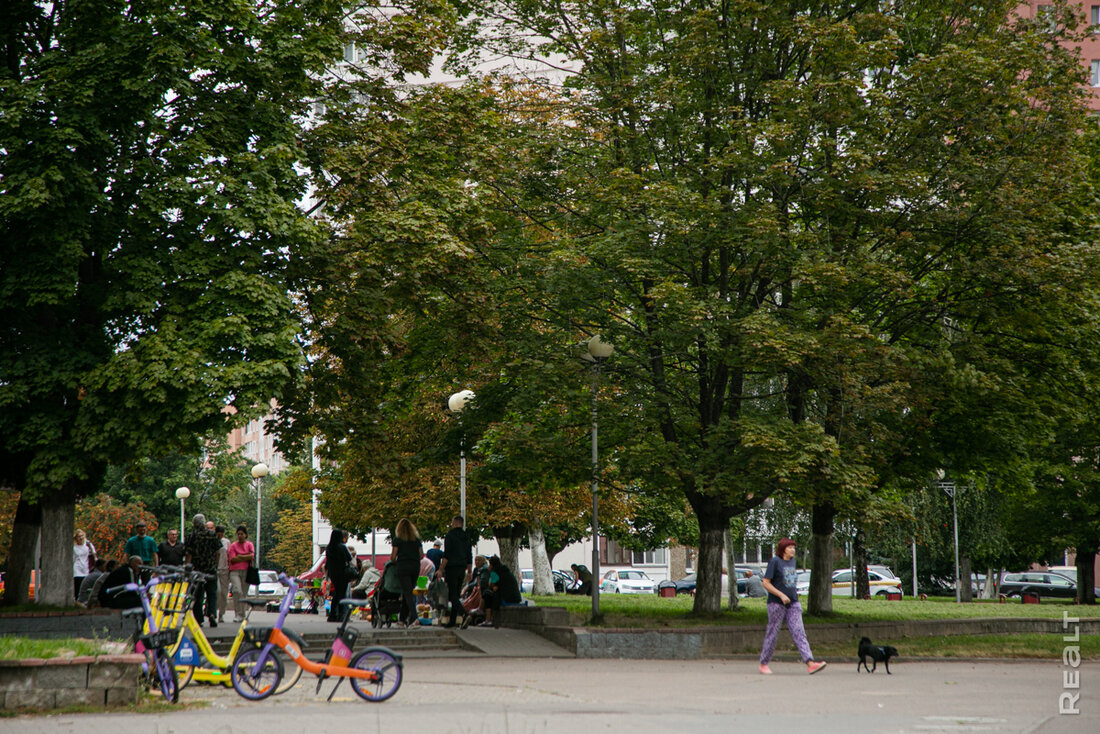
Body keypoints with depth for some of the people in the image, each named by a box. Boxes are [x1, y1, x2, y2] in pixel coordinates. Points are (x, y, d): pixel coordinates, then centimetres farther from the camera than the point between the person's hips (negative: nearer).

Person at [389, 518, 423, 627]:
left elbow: (393, 556, -3)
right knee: (408, 593, 13)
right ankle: (403, 618, 15)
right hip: (416, 567, 4)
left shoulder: (398, 539, 0)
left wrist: (393, 561, 18)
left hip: (403, 567, -4)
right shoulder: (416, 539, 11)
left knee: (408, 593, -9)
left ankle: (414, 618, -24)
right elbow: (421, 555, 11)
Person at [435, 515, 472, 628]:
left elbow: (446, 555, -15)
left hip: (452, 568, -7)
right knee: (456, 595, 11)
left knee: (452, 595, -9)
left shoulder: (450, 535, -8)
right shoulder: (466, 537, 13)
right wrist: (469, 572, 20)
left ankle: (465, 614, -29)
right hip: (462, 568, 7)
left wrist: (441, 570, -14)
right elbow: (469, 556, 15)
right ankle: (452, 621, 11)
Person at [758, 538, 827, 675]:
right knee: (772, 634, 2)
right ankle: (763, 664, 17)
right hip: (776, 603, -5)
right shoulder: (774, 562, -7)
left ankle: (810, 664, -20)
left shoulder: (792, 561, 13)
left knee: (799, 633, -7)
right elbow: (765, 582, -12)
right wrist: (781, 595, -18)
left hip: (793, 604, 5)